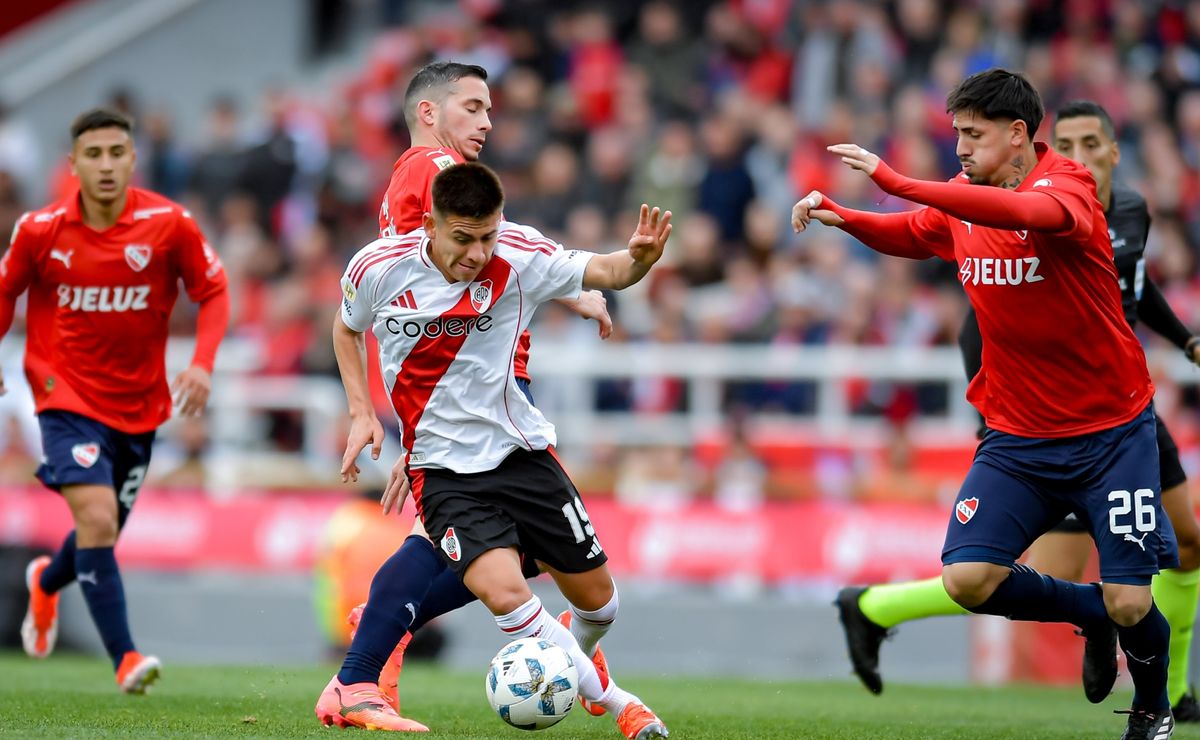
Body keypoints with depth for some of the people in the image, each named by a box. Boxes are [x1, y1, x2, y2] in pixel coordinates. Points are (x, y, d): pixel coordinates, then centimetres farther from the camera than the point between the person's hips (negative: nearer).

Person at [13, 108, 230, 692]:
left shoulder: (169, 224, -12)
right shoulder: (41, 229, -10)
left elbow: (213, 291, -1)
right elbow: (6, 291, 8)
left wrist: (202, 363, -14)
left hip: (138, 406, 3)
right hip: (68, 399, -2)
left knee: (102, 532, 17)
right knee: (97, 519, -22)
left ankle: (47, 582, 53)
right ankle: (124, 658, -18)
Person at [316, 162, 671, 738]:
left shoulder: (518, 256, -12)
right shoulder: (378, 269, -11)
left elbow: (602, 272, -19)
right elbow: (347, 328, 10)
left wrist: (637, 258, -42)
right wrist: (360, 412, 0)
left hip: (521, 450, 2)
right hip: (442, 468, -2)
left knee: (595, 596, 9)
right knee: (505, 593, -25)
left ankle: (580, 654, 47)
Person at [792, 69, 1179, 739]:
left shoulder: (1068, 185, -17)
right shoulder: (962, 200, 2)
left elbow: (1025, 213, -42)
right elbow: (909, 236, 24)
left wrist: (896, 181, -46)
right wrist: (842, 217, 2)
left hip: (1111, 431, -5)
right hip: (1017, 436, 5)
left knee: (1130, 605, -9)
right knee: (969, 578, -13)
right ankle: (1089, 613, 16)